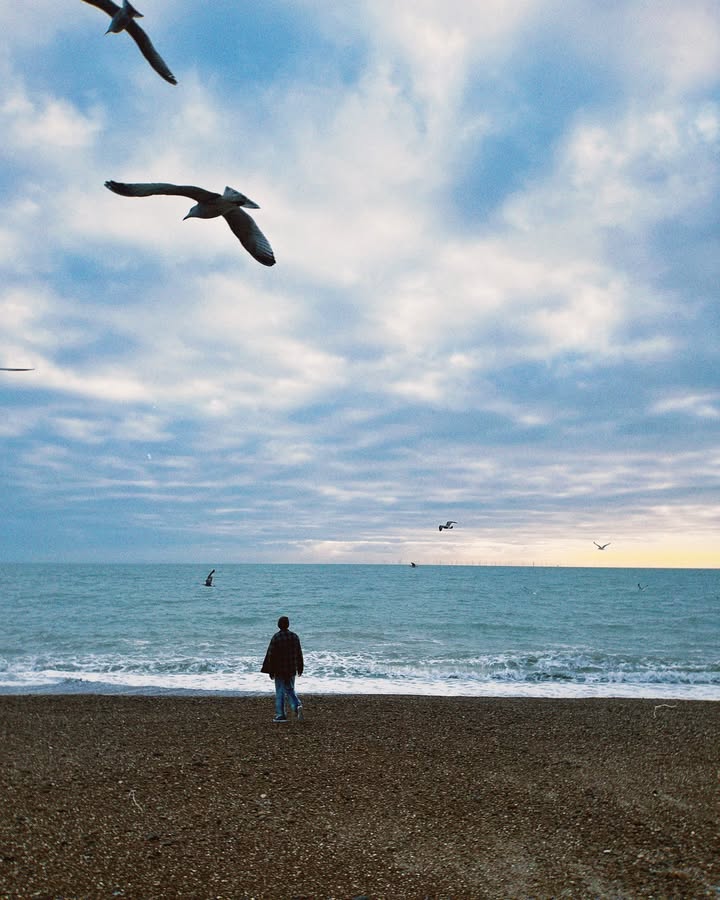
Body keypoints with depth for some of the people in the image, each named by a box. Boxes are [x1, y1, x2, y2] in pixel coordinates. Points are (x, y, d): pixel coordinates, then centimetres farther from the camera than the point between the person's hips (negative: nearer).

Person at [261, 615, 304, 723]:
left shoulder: (276, 637, -11)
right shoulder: (295, 636, 2)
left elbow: (271, 655, -10)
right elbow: (299, 654, 8)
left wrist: (270, 670, -4)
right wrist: (300, 668, 17)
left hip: (279, 669, -4)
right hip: (291, 669, 4)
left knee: (280, 692, 7)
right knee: (290, 690, 14)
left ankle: (280, 715, 10)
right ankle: (297, 706, -10)